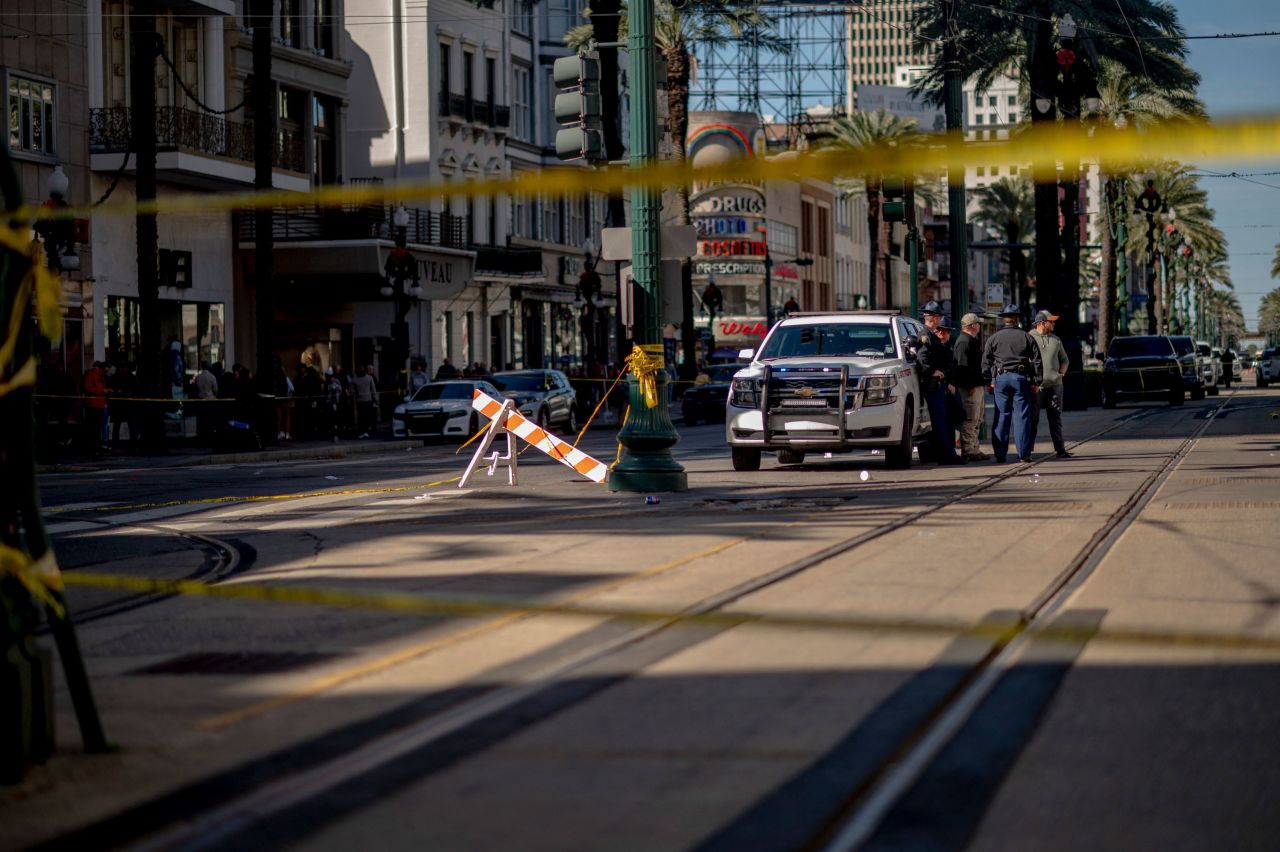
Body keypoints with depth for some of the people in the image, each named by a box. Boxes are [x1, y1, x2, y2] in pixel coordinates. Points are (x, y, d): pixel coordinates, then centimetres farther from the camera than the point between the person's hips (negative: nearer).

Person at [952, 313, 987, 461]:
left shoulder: (973, 341, 21)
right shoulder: (963, 342, -13)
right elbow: (963, 365, -21)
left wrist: (983, 383, 21)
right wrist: (970, 386, -24)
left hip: (978, 386, 11)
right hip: (971, 387, -11)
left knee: (977, 419, 15)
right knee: (971, 418, -11)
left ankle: (974, 450, 20)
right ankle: (968, 451, -11)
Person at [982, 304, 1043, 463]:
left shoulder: (993, 338, 6)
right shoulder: (1026, 337, 4)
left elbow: (986, 362, 5)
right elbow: (1037, 361, 3)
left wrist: (988, 382, 9)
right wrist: (1036, 382, 6)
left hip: (1001, 378, 1)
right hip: (1021, 378, -1)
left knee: (1001, 416, 3)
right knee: (1022, 416, 1)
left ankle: (1000, 455, 2)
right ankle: (1024, 453, -2)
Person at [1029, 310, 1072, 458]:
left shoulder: (1055, 340, 14)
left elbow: (1064, 360, 23)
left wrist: (1061, 373, 5)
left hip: (1054, 384, 5)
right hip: (1036, 385, -5)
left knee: (1055, 418, 6)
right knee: (1033, 419, -2)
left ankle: (1060, 449, 9)